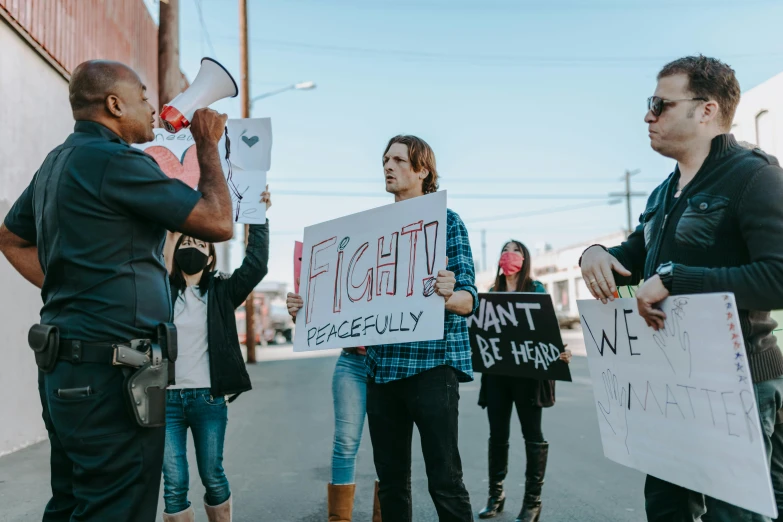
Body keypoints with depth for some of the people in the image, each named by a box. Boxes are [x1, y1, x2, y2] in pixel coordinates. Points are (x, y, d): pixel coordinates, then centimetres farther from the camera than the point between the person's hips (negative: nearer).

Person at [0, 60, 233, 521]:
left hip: (67, 365, 10)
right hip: (110, 373, -10)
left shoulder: (57, 162, 15)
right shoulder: (115, 160, -15)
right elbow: (219, 223, -15)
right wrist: (208, 145, -2)